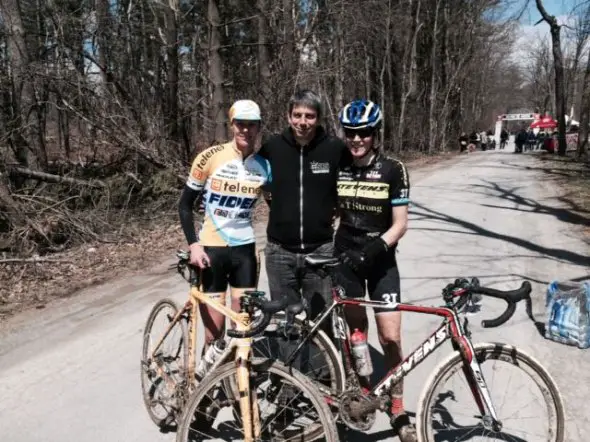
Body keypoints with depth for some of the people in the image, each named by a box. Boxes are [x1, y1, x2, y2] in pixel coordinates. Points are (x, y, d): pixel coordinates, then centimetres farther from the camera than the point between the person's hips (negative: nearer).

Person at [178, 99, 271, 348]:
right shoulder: (210, 157, -9)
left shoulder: (264, 165, -2)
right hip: (211, 248, -2)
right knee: (214, 328, 1)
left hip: (244, 248, 3)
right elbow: (185, 204, -3)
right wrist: (193, 245, -13)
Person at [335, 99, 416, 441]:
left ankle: (399, 410, 14)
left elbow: (400, 224, -9)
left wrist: (374, 248, -22)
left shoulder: (394, 170, -8)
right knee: (356, 330, 11)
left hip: (381, 260, -2)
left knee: (391, 338, -4)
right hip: (346, 258, 2)